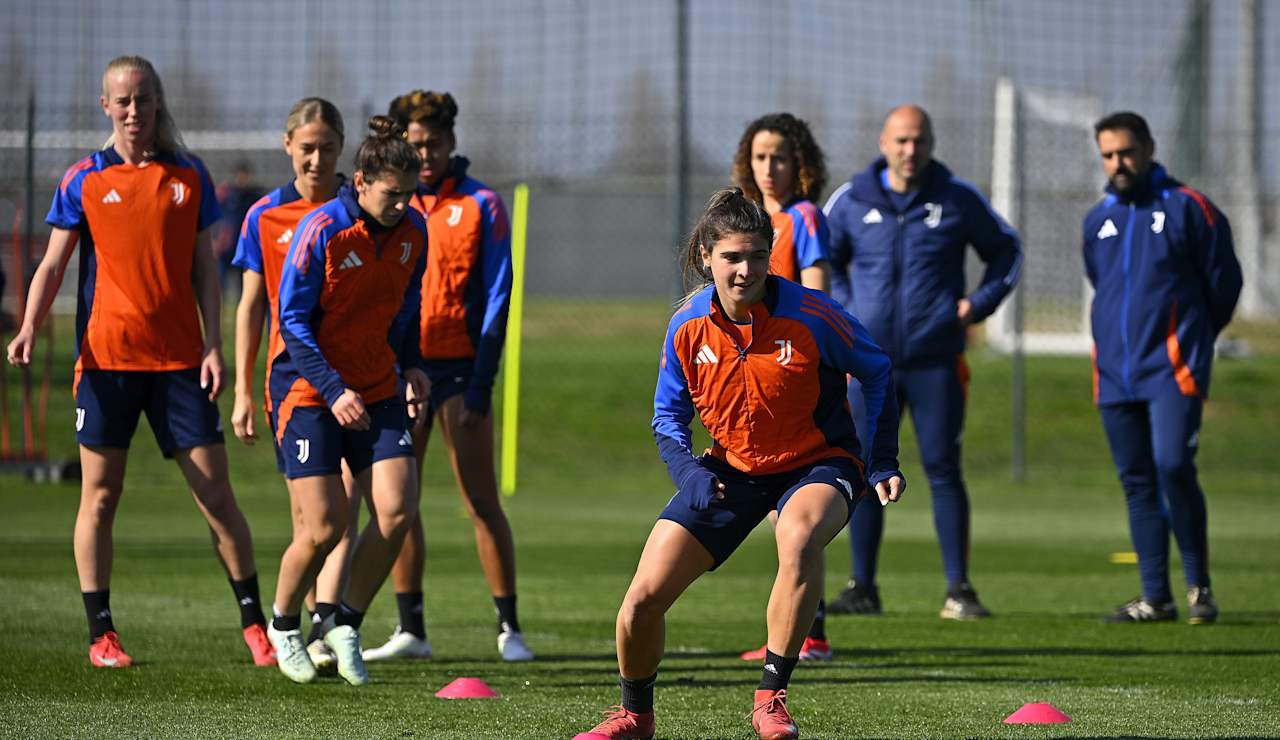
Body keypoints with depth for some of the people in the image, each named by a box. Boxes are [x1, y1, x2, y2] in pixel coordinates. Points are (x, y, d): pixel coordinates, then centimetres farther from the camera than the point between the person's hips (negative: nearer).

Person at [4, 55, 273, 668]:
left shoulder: (188, 176, 7)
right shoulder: (84, 180, 3)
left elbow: (204, 269, 10)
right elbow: (53, 264, 3)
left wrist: (213, 345, 0)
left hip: (179, 358, 1)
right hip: (106, 357, -1)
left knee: (215, 490, -1)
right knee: (100, 495, 0)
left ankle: (254, 623, 7)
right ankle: (101, 634, 7)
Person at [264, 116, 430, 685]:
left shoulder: (412, 231, 0)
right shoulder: (322, 231, -17)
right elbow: (292, 319, -14)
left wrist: (411, 365, 4)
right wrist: (333, 391, -22)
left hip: (378, 392, 5)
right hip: (310, 390, -5)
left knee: (397, 510, -11)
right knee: (324, 528, -10)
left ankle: (346, 626, 7)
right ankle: (284, 624, 18)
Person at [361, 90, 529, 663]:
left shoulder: (480, 205, 0)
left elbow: (496, 297, -4)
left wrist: (480, 387, -10)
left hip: (459, 368, -4)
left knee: (481, 500, -4)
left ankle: (509, 627, 0)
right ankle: (410, 629, 10)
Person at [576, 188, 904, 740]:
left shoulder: (809, 316, -20)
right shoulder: (687, 327, -10)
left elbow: (876, 372, -4)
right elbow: (668, 418, 4)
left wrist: (882, 464, -9)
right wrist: (688, 474, -16)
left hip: (817, 463, -3)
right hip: (732, 470, 4)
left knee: (800, 536, -41)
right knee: (644, 597, -6)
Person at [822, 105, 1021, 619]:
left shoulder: (959, 200, 2)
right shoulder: (851, 201, 4)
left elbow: (1005, 250, 15)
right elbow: (822, 259, 20)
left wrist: (980, 303, 1)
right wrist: (843, 308, 5)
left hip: (936, 362, -1)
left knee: (943, 471, -4)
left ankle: (958, 590, 0)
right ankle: (862, 588, 10)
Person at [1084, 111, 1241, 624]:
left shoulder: (1186, 208, -2)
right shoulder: (1097, 220, 13)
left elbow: (1224, 280, 4)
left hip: (1173, 369, -5)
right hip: (1116, 371, 5)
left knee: (1173, 467, -19)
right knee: (1137, 483, 5)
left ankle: (1199, 584, -6)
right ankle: (1155, 597, 10)